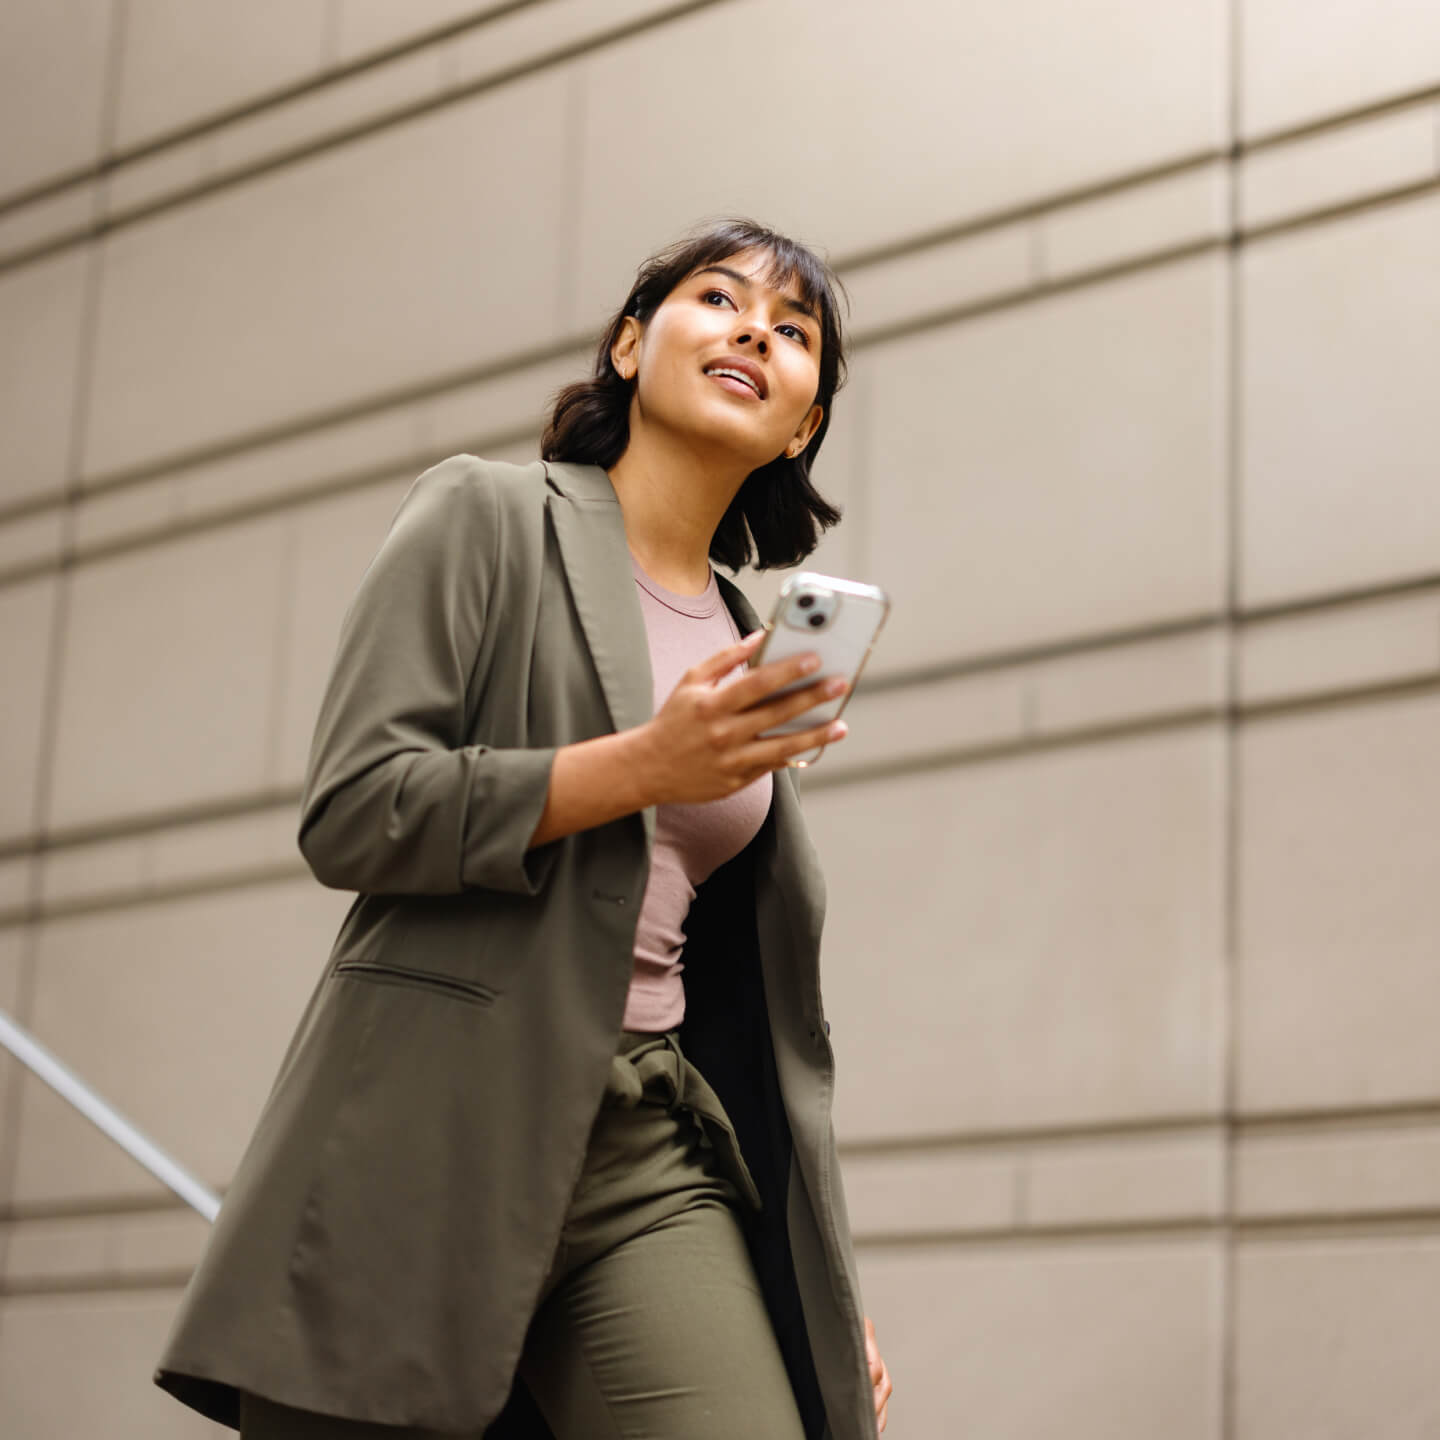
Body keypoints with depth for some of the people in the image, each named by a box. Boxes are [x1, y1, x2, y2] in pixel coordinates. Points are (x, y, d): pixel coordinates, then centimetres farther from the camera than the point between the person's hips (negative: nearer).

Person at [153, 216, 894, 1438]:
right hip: (435, 1148, -4)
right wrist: (642, 766, -14)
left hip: (661, 1160, 5)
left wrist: (826, 1279, 16)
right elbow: (351, 811, -7)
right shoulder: (485, 518, 5)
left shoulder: (759, 645, 21)